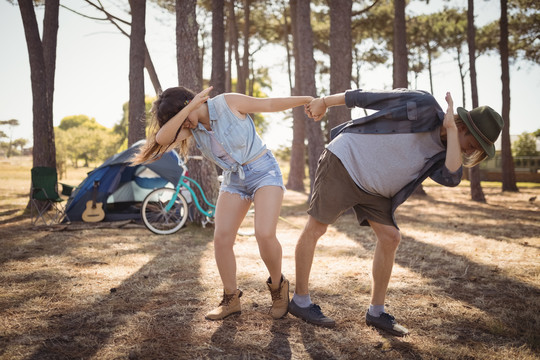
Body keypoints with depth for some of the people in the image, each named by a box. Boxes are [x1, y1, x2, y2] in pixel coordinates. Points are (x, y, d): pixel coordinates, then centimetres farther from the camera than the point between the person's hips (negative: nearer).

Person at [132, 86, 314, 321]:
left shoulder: (228, 103, -14)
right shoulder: (191, 128, -2)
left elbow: (271, 104, -5)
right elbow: (162, 138, -22)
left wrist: (309, 99, 0)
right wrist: (191, 107, -27)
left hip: (263, 171, -5)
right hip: (233, 180, 5)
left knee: (264, 235, -22)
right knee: (221, 238, -10)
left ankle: (277, 286, 5)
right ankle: (231, 299, 6)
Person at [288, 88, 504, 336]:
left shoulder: (442, 153, 2)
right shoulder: (423, 106, -16)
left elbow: (451, 177, -21)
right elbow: (367, 97, -11)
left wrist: (451, 129, -18)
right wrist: (325, 102, -8)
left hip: (372, 189, 7)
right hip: (343, 163, -7)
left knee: (390, 238, 0)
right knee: (315, 229, -4)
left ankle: (376, 312, 12)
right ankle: (300, 301, 10)